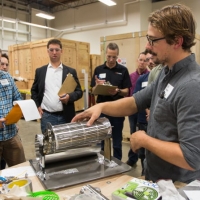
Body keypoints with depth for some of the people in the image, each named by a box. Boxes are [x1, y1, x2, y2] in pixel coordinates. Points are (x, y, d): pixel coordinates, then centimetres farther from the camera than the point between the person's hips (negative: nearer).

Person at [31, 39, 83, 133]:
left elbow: (79, 92, 3)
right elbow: (34, 90, 16)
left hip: (65, 116, 0)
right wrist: (37, 106, 4)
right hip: (47, 116, 1)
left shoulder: (71, 71, 3)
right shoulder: (40, 71, 7)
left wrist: (69, 96, -17)